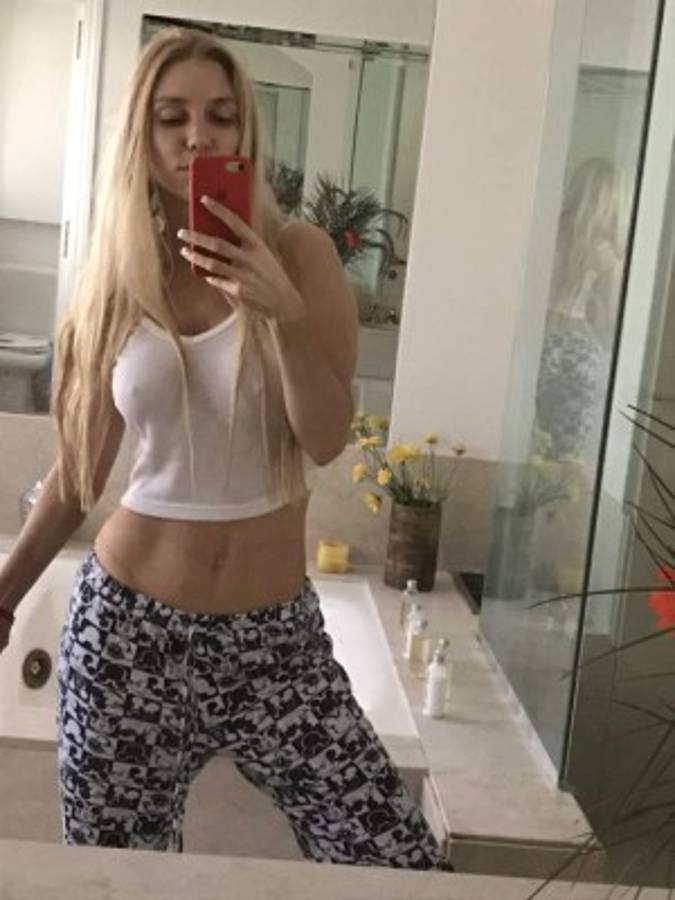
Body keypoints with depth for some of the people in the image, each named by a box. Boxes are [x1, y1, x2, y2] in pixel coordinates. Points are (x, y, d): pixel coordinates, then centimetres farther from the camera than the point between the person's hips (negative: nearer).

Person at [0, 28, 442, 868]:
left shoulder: (300, 253, -2)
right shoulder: (113, 282, 2)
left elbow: (327, 440, -10)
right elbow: (79, 470, 12)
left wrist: (285, 312, -24)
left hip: (276, 632, -1)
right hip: (127, 625, 1)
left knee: (401, 868, -3)